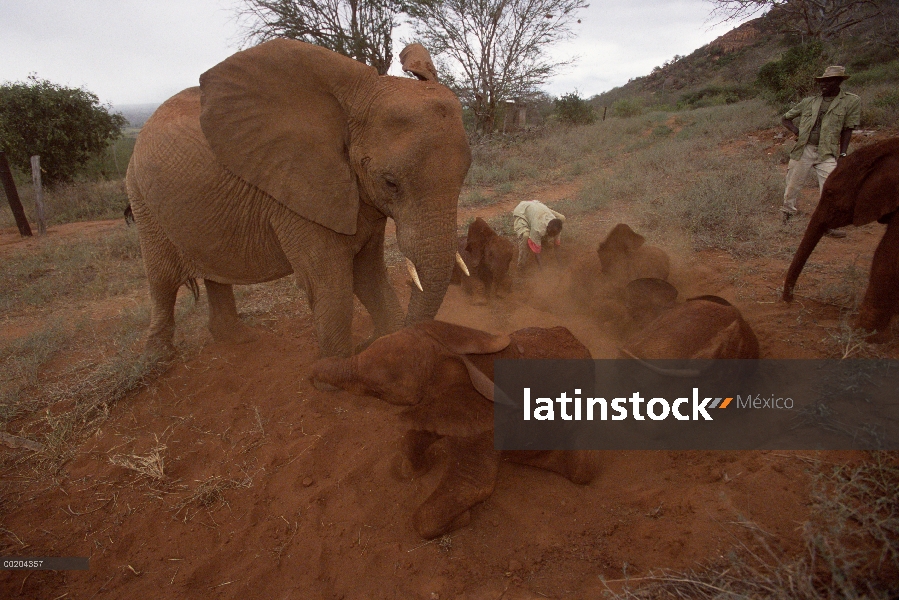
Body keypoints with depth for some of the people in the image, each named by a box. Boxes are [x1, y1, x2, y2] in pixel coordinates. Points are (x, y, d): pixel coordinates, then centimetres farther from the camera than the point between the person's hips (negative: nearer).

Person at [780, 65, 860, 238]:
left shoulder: (851, 101, 3)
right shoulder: (809, 102, 9)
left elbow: (847, 131, 3)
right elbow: (785, 118, 19)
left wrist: (842, 155, 0)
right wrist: (795, 130, 0)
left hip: (827, 154, -2)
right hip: (803, 150, 2)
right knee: (793, 186, 8)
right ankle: (787, 214, 28)